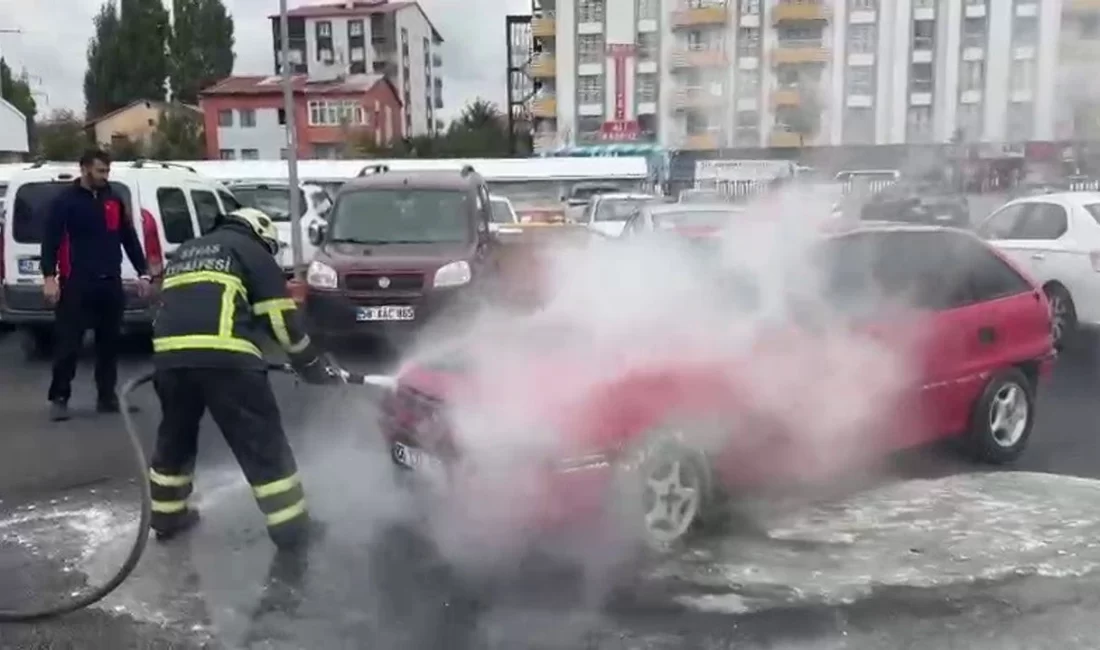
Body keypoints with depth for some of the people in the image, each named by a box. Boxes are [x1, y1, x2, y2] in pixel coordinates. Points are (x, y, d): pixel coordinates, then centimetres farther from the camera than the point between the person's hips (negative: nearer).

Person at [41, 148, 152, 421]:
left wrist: (142, 273, 11)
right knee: (68, 343, -3)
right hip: (75, 284, -5)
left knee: (110, 342, 9)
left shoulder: (115, 200, 12)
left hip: (110, 283, 5)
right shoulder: (66, 201, -3)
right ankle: (59, 398, 7)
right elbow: (50, 240, -6)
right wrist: (49, 277, -15)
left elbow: (130, 239, 16)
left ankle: (107, 396, 19)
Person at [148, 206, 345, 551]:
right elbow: (281, 318, 7)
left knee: (175, 435, 26)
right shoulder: (251, 251, 13)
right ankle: (291, 527, 6)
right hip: (223, 356, -6)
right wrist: (315, 365, 15)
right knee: (263, 442, 2)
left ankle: (167, 517, 38)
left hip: (169, 355, 6)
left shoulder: (185, 252, 32)